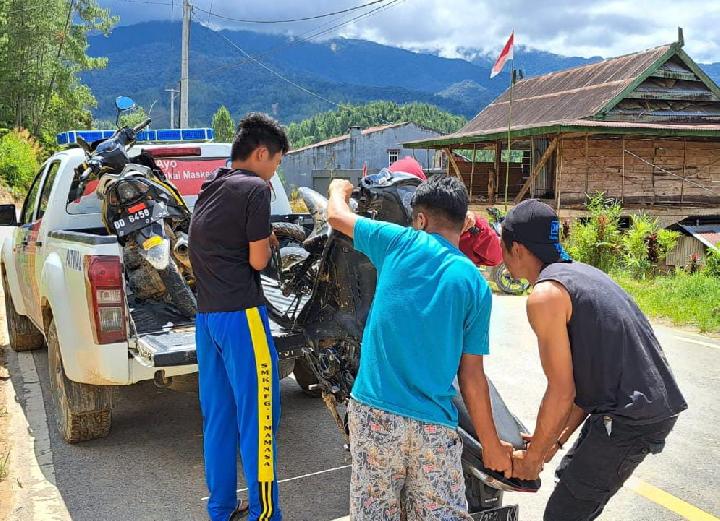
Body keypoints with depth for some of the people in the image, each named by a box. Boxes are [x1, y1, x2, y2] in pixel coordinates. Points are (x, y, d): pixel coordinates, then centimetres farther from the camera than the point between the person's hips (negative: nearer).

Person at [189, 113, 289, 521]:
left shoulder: (210, 189, 17)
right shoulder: (255, 189, -8)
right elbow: (258, 260, -10)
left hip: (206, 314, 9)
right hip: (241, 313, -9)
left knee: (218, 415, 14)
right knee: (258, 415, -2)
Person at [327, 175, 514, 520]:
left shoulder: (402, 243, -2)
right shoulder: (476, 285, 1)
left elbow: (337, 217, 14)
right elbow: (471, 376, 0)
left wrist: (339, 188, 36)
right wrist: (491, 444, 10)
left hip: (373, 412, 0)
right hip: (435, 426, 1)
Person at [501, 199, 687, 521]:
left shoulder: (545, 295, -16)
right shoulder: (579, 272, 13)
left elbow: (562, 392, -15)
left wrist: (531, 458, -2)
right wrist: (558, 438, 18)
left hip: (632, 418, -10)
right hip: (654, 405, 10)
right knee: (569, 474, 24)